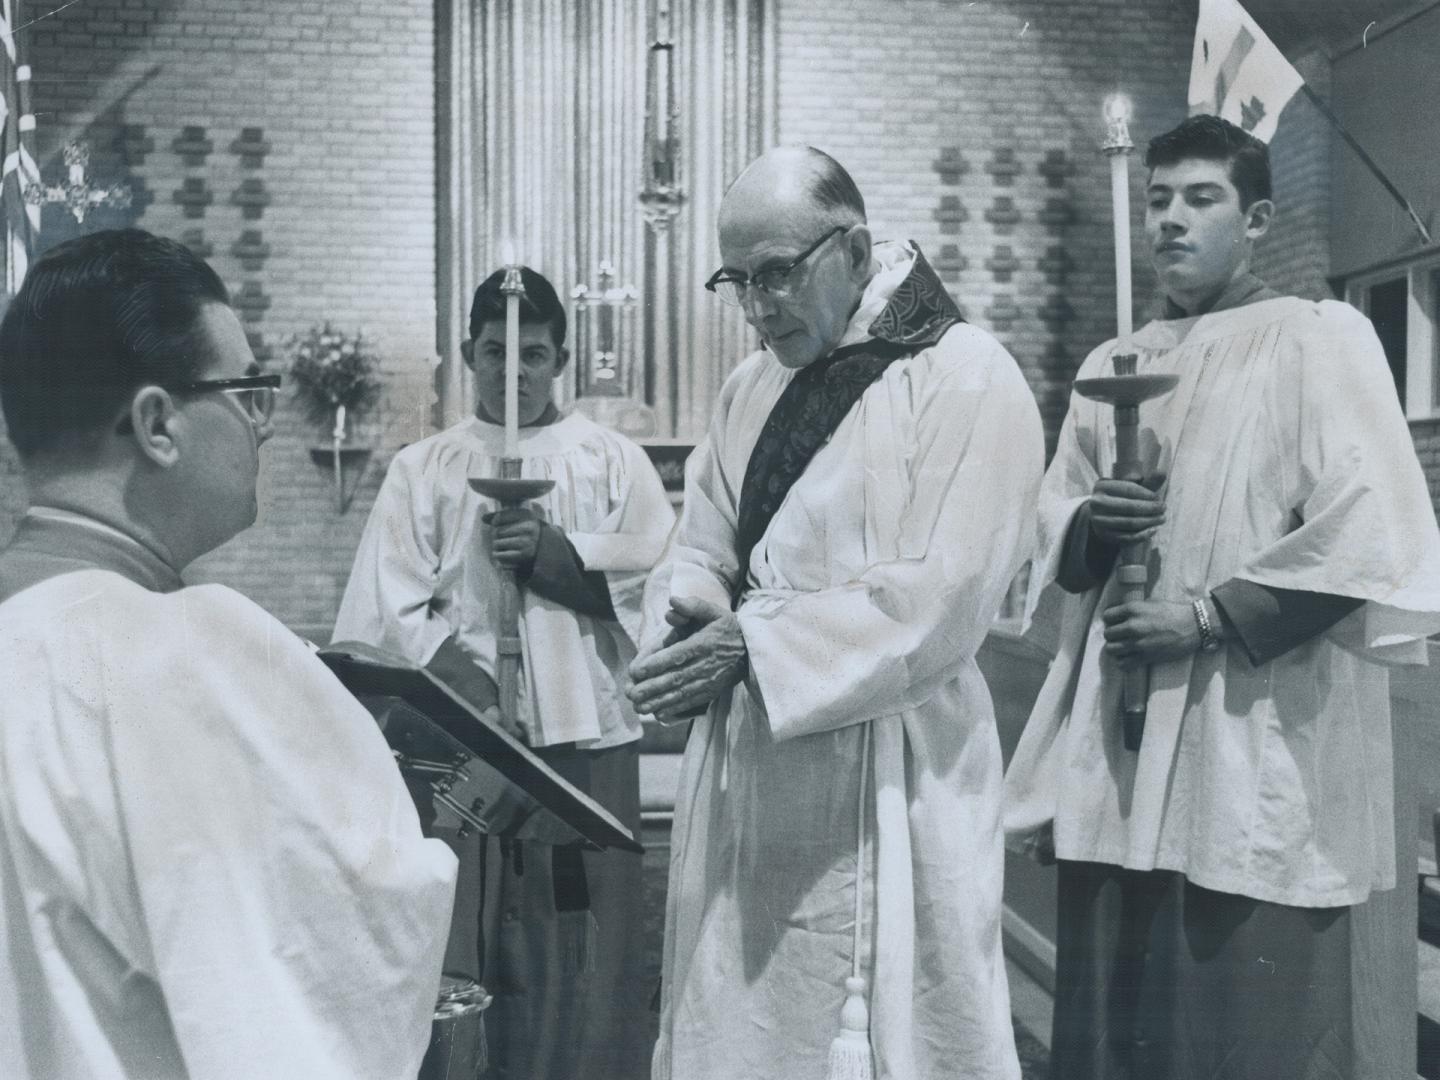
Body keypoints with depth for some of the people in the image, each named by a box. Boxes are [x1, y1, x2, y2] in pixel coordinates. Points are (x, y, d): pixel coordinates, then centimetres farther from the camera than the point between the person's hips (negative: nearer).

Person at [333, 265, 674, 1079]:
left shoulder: (614, 458, 11)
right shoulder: (423, 468, 11)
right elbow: (392, 605, 0)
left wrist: (556, 550, -13)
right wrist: (463, 687, -15)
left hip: (587, 732, 0)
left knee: (589, 948, 0)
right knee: (482, 949, 1)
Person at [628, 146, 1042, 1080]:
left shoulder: (967, 377, -9)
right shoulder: (752, 387, 13)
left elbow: (940, 594, -17)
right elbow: (701, 550, 14)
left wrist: (756, 641, -20)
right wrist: (691, 618, -9)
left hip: (883, 780, -6)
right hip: (741, 772, 7)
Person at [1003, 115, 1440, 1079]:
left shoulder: (1321, 338, 0)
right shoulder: (1110, 367, 16)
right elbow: (1053, 538, 18)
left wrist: (1206, 619, -14)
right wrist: (1091, 527, -5)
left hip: (1261, 751, -5)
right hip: (1117, 755, 5)